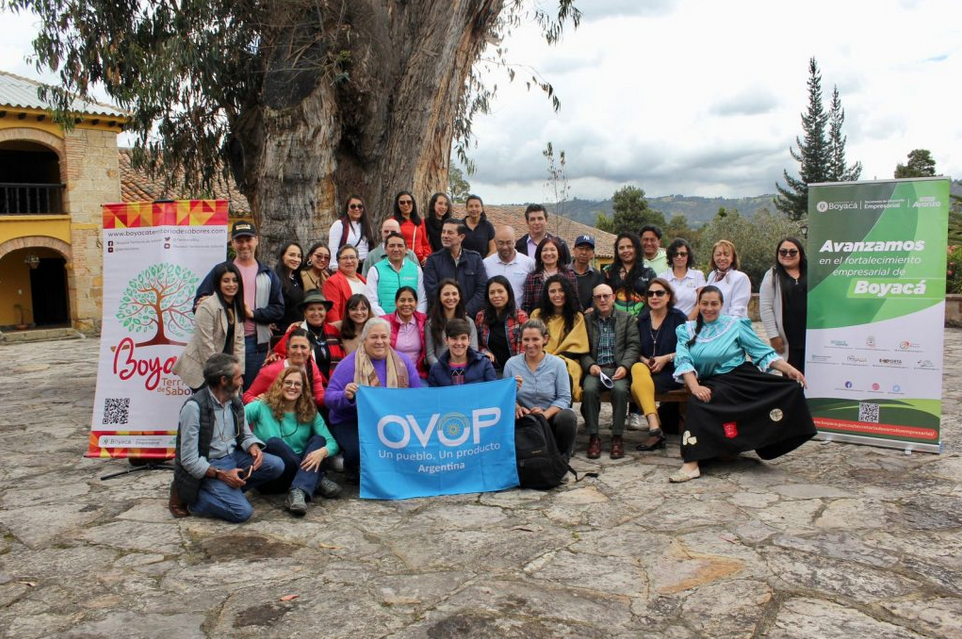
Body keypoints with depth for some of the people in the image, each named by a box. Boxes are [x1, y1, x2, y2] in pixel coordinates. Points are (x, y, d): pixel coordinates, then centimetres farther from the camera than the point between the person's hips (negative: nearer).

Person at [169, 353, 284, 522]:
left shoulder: (235, 403, 2)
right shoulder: (194, 407, -20)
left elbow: (245, 435, 12)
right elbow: (189, 460, -20)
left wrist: (254, 447, -11)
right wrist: (221, 475, -26)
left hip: (233, 457, 7)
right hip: (207, 468, -7)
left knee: (276, 466, -12)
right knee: (242, 511, -23)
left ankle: (229, 491, -5)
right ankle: (188, 497, -2)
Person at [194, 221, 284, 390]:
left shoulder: (268, 274, 10)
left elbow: (278, 309, 4)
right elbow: (199, 300, 5)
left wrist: (253, 313, -10)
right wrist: (203, 304, -18)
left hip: (257, 344, 1)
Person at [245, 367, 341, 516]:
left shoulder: (310, 413, 6)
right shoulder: (261, 407, -1)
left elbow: (332, 443, -2)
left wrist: (322, 452, -26)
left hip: (302, 469, 3)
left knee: (318, 439, -19)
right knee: (273, 443, -29)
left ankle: (298, 492, -41)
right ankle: (318, 481, -20)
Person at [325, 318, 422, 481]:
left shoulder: (403, 362, 6)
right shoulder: (350, 364, -5)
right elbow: (330, 398, -8)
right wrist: (346, 396, -30)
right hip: (351, 422, -3)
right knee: (358, 451, -33)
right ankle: (353, 471, 7)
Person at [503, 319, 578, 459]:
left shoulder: (557, 364, -1)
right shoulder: (511, 364, 2)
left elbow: (564, 398, -6)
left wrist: (546, 414, -22)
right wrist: (516, 407, -24)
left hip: (551, 418, 0)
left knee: (567, 416, -34)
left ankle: (562, 458, -7)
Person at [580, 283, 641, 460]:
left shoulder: (627, 319, 13)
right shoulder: (586, 320, 13)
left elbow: (633, 346, 4)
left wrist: (624, 366, -12)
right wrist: (590, 365, -12)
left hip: (618, 368, 0)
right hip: (595, 369, 0)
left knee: (620, 389, -32)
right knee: (589, 389, -31)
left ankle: (617, 437, -19)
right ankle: (593, 437, -21)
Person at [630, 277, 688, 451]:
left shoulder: (679, 318, 1)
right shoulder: (642, 319, 13)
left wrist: (666, 358, -14)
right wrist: (645, 361, -5)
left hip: (671, 371, -4)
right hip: (646, 368, 4)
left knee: (637, 387, -29)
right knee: (637, 369, -32)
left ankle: (654, 427, -21)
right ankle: (655, 428, -30)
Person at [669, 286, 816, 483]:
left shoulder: (735, 325, 9)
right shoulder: (687, 330, 10)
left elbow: (762, 351, 6)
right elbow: (683, 361, -4)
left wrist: (788, 368, -8)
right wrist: (695, 386, -22)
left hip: (743, 377, 1)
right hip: (714, 384, -1)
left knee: (791, 388, -19)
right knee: (698, 402, -34)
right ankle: (691, 464, -35)